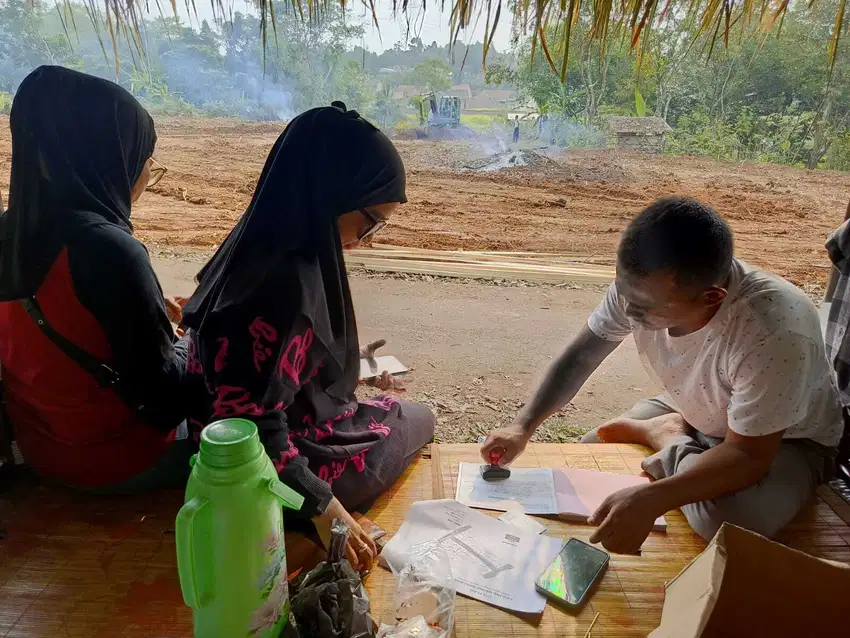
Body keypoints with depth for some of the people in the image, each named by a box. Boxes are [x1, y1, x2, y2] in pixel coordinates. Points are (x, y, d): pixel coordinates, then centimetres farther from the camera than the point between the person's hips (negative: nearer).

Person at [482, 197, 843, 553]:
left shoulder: (774, 330, -40)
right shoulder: (640, 284, -24)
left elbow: (748, 454, -33)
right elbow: (582, 356, -11)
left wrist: (650, 500, -47)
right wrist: (524, 425, -20)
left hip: (784, 441, -4)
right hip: (687, 415, 4)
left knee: (735, 518, -33)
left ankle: (667, 439, -5)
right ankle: (668, 434, 20)